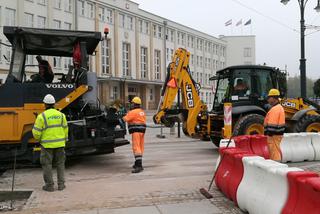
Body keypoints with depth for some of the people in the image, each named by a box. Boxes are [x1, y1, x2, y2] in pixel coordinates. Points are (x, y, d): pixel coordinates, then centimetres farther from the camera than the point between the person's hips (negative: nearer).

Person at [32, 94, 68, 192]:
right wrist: (64, 141, 19)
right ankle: (61, 184, 15)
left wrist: (37, 138, 12)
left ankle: (49, 185, 11)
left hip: (47, 144, -3)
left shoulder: (42, 116, -11)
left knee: (47, 164, 7)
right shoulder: (61, 115, 1)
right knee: (60, 163, 13)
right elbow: (65, 129, 7)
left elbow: (37, 132, -10)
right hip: (59, 143, 4)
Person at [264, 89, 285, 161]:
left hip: (274, 135, -11)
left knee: (274, 152, -5)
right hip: (278, 133, 11)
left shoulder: (274, 109, -18)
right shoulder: (280, 107, 16)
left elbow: (272, 125, -24)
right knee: (276, 152, 17)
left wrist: (269, 135, -22)